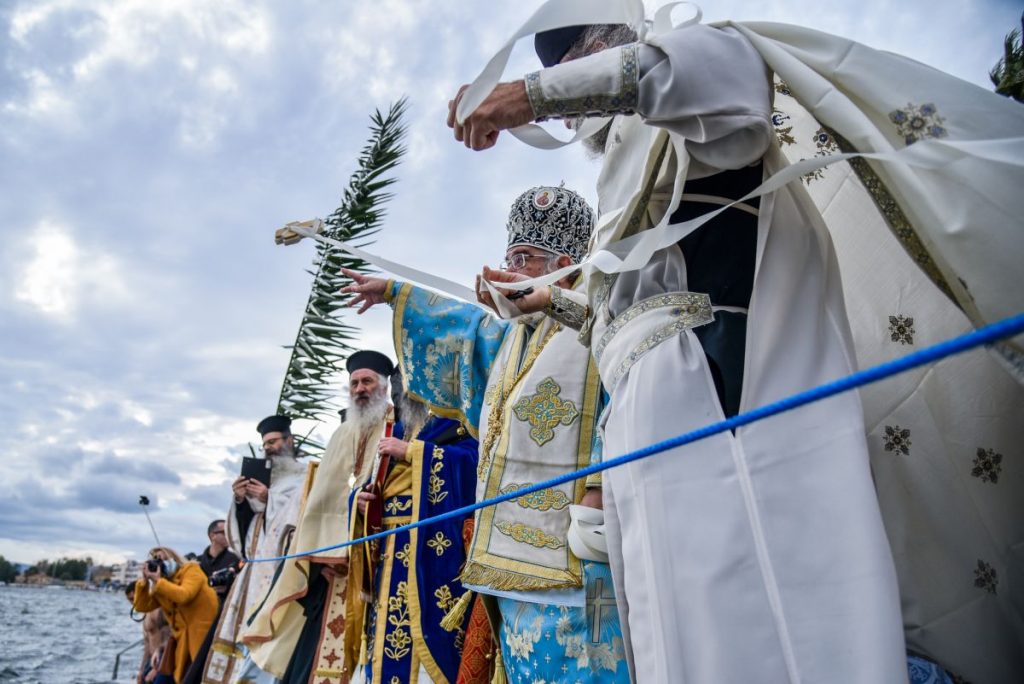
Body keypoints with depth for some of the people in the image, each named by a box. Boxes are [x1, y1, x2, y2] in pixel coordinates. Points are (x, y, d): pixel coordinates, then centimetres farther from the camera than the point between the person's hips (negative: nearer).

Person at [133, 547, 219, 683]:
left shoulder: (191, 570, -8)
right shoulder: (160, 587, 12)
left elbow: (183, 595, -25)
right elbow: (141, 606, 6)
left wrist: (158, 581, -20)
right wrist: (144, 581, -4)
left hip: (205, 634, -7)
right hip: (183, 638, 7)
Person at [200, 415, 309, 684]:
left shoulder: (307, 474, 1)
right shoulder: (265, 478, 21)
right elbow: (245, 524, 21)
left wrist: (268, 500, -11)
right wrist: (241, 501, 1)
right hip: (257, 567, 7)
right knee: (243, 631, 3)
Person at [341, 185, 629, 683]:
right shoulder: (508, 334, 21)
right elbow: (462, 324, 37)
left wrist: (598, 489, -22)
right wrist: (394, 293, 45)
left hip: (567, 535, -8)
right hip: (514, 538, 8)